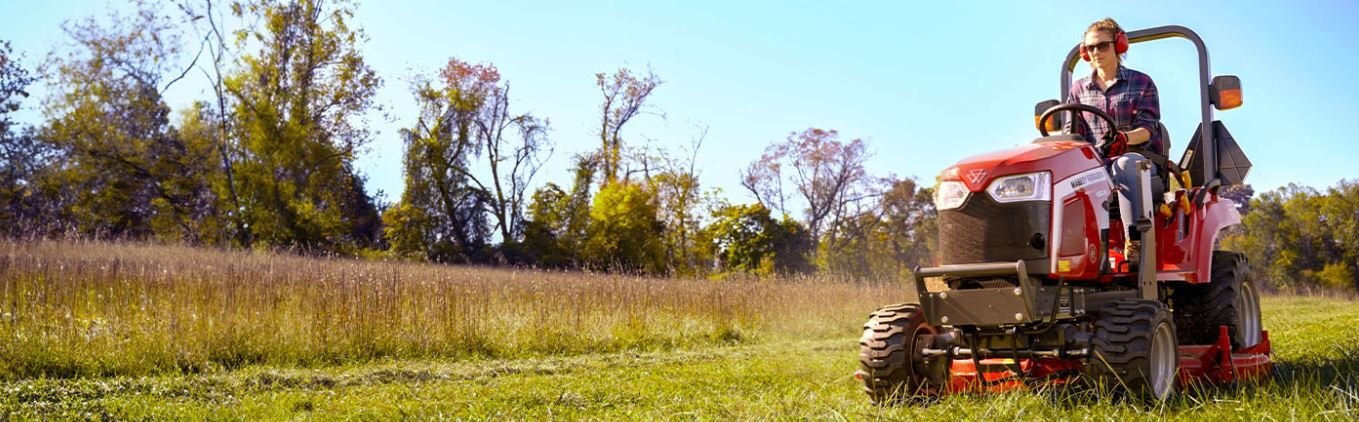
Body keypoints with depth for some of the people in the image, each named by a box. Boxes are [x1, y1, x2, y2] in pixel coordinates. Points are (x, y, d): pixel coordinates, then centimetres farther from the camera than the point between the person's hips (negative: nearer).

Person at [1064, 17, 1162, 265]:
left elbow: (1147, 128, -4)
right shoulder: (1079, 90, 17)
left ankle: (1135, 241, -47)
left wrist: (1125, 138, -29)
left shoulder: (1141, 83, 9)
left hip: (1138, 158, -3)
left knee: (1125, 165, -41)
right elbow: (1072, 132, 9)